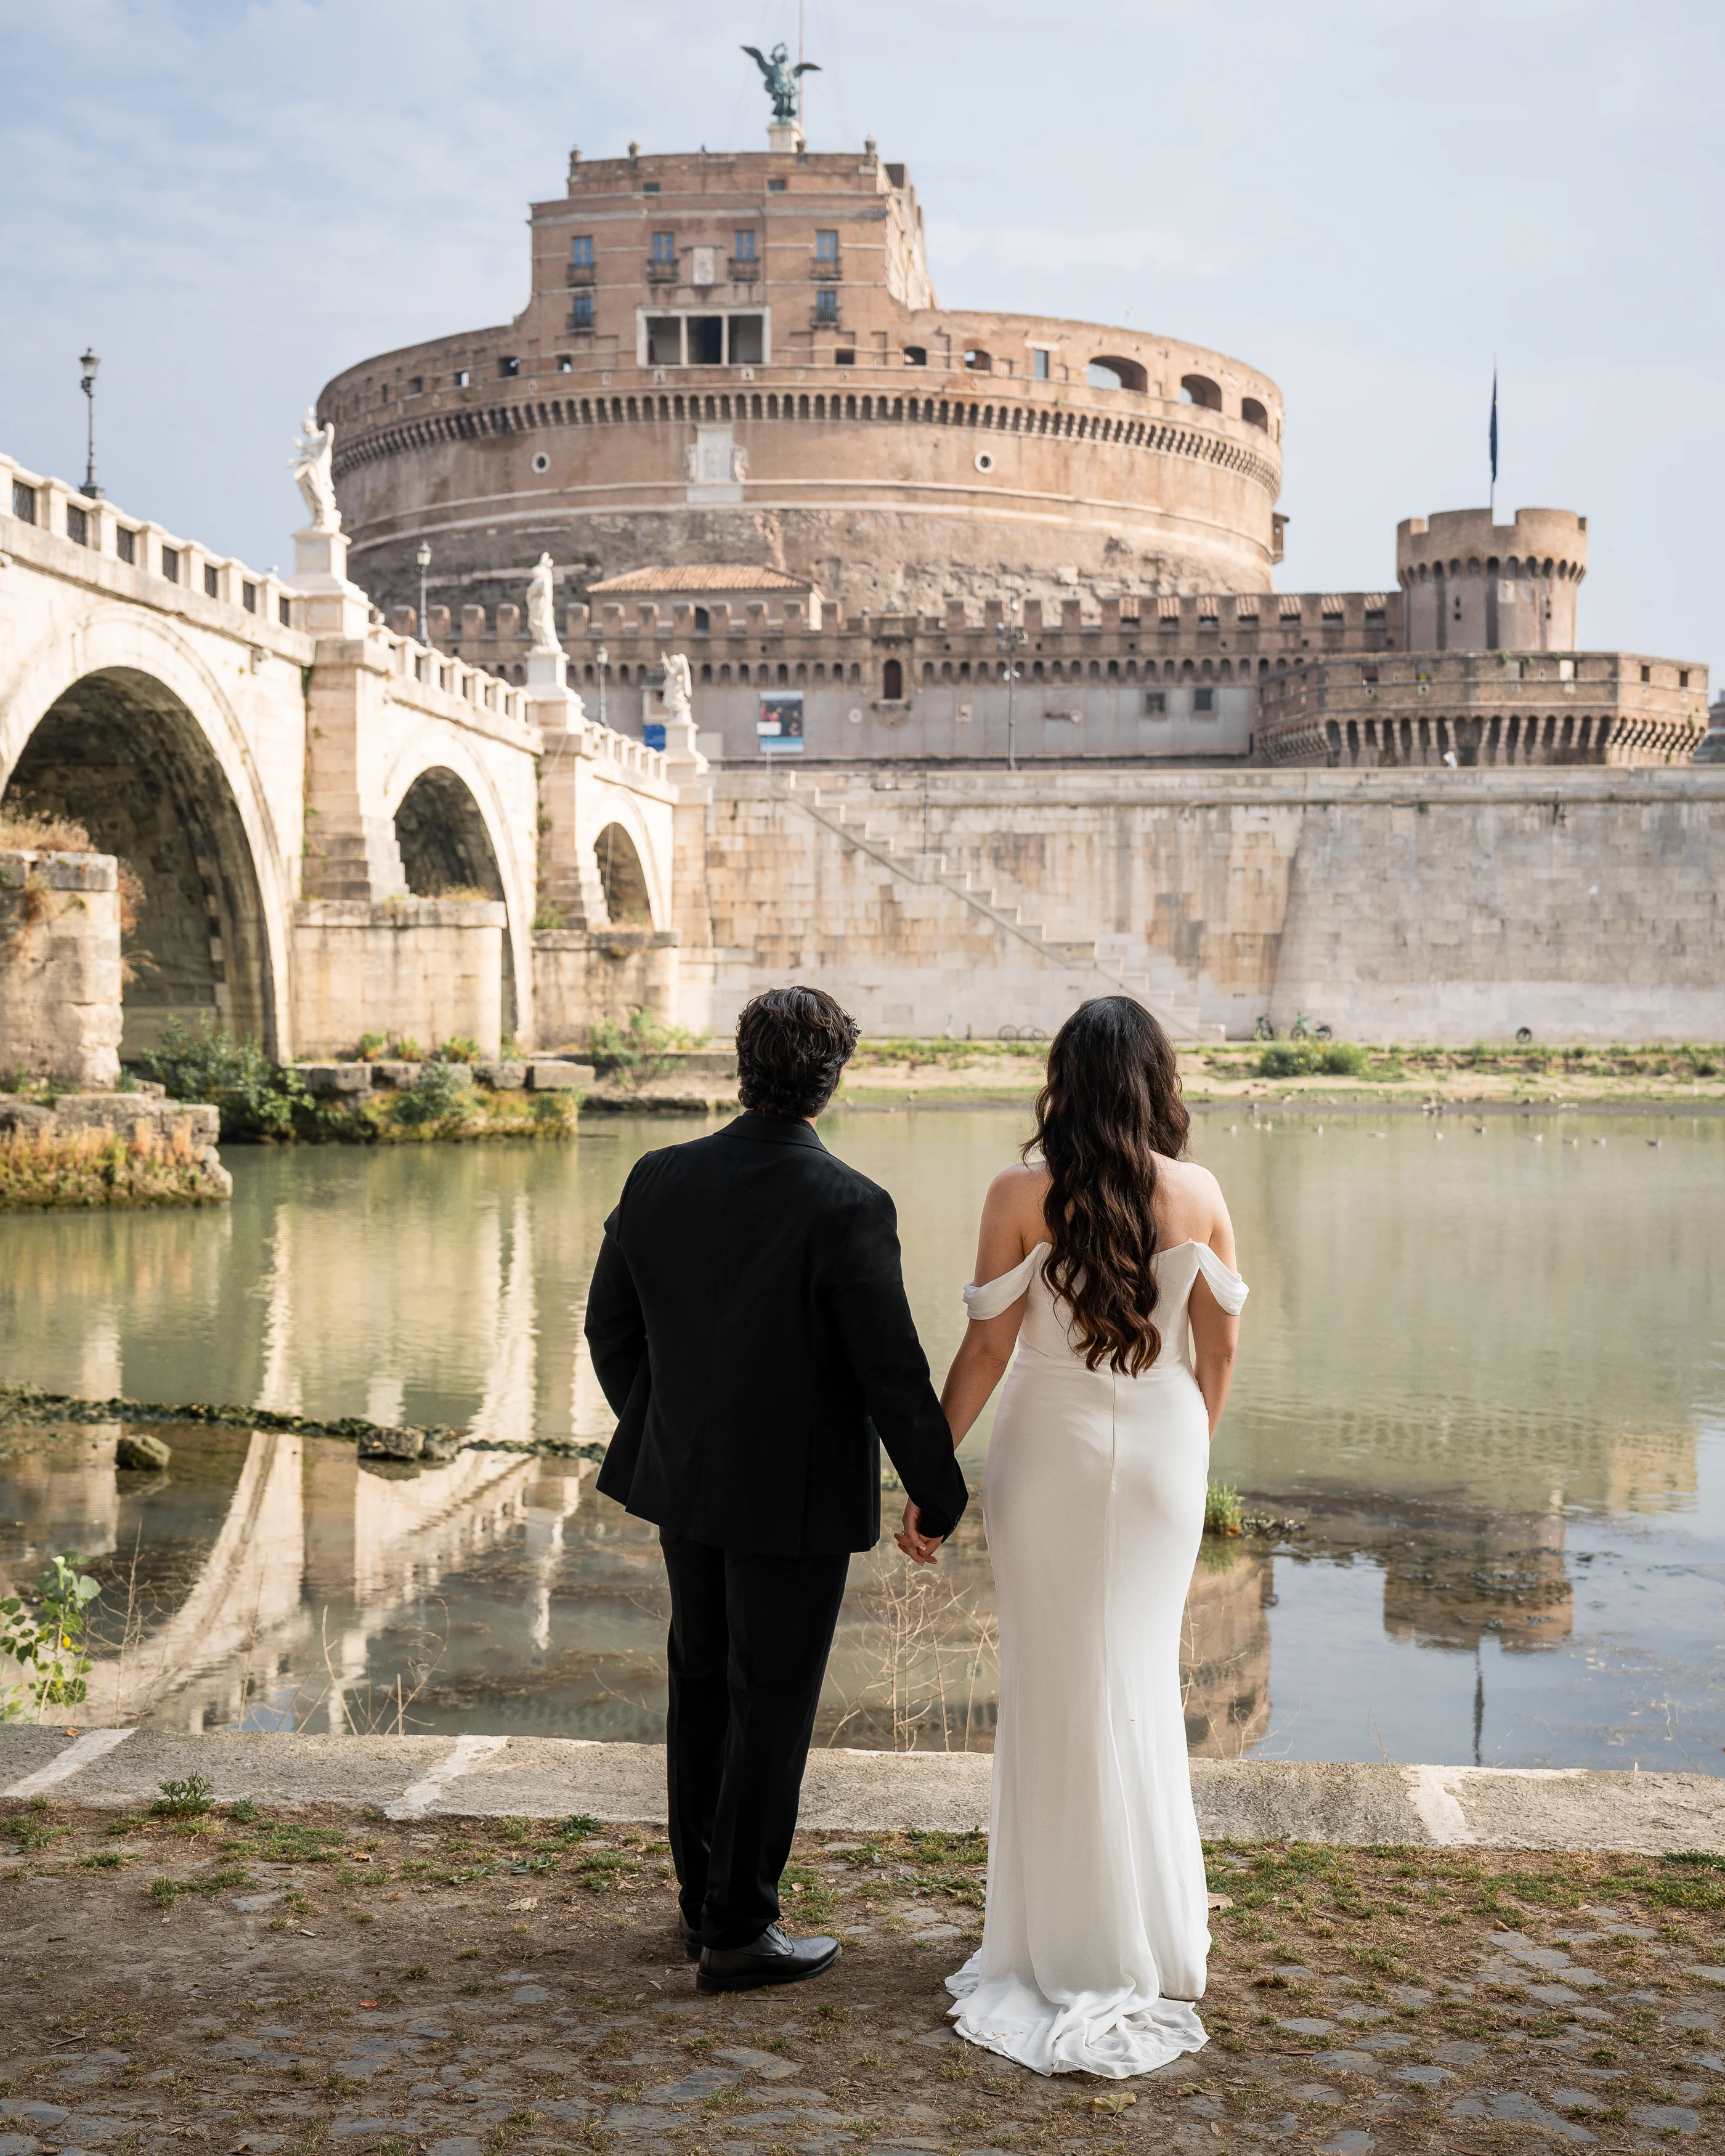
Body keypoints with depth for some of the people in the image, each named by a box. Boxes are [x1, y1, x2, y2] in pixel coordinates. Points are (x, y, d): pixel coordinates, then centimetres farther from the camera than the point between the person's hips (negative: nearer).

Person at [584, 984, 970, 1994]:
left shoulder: (658, 1180, -5)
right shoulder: (848, 1207, -21)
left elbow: (610, 1326, 6)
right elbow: (894, 1372, -18)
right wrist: (940, 1496, -5)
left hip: (685, 1486, 5)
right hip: (798, 1497, -5)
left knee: (702, 1690, 18)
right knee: (772, 1706, 6)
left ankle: (704, 1899, 30)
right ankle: (738, 1930, 15)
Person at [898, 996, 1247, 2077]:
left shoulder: (1022, 1194, -11)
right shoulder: (1199, 1194, -5)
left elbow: (986, 1350, -10)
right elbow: (1218, 1353, 1)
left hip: (1054, 1451, -2)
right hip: (1163, 1451, 2)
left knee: (1059, 1682, 9)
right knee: (1144, 1677, 15)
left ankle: (1067, 1938, 18)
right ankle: (1150, 1936, 26)